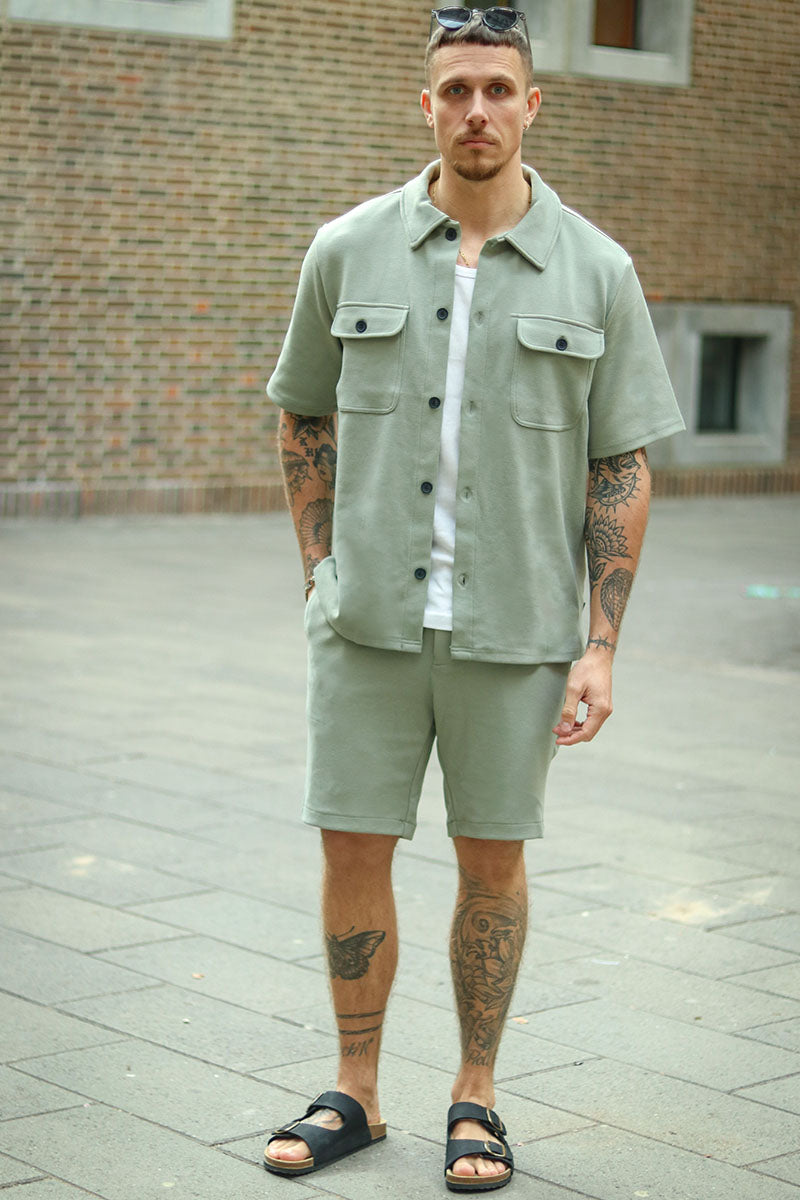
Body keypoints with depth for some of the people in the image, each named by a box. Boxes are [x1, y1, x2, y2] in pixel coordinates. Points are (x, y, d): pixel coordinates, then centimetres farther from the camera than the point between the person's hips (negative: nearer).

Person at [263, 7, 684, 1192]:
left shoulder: (597, 272, -2)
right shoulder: (348, 251, 1)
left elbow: (621, 468, 0)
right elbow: (305, 419, 13)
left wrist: (600, 647, -5)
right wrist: (324, 580, 7)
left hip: (514, 627, -1)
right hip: (369, 620, 1)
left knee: (492, 859, 8)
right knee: (353, 850, 5)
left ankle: (476, 1096, 24)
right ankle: (356, 1093, 22)